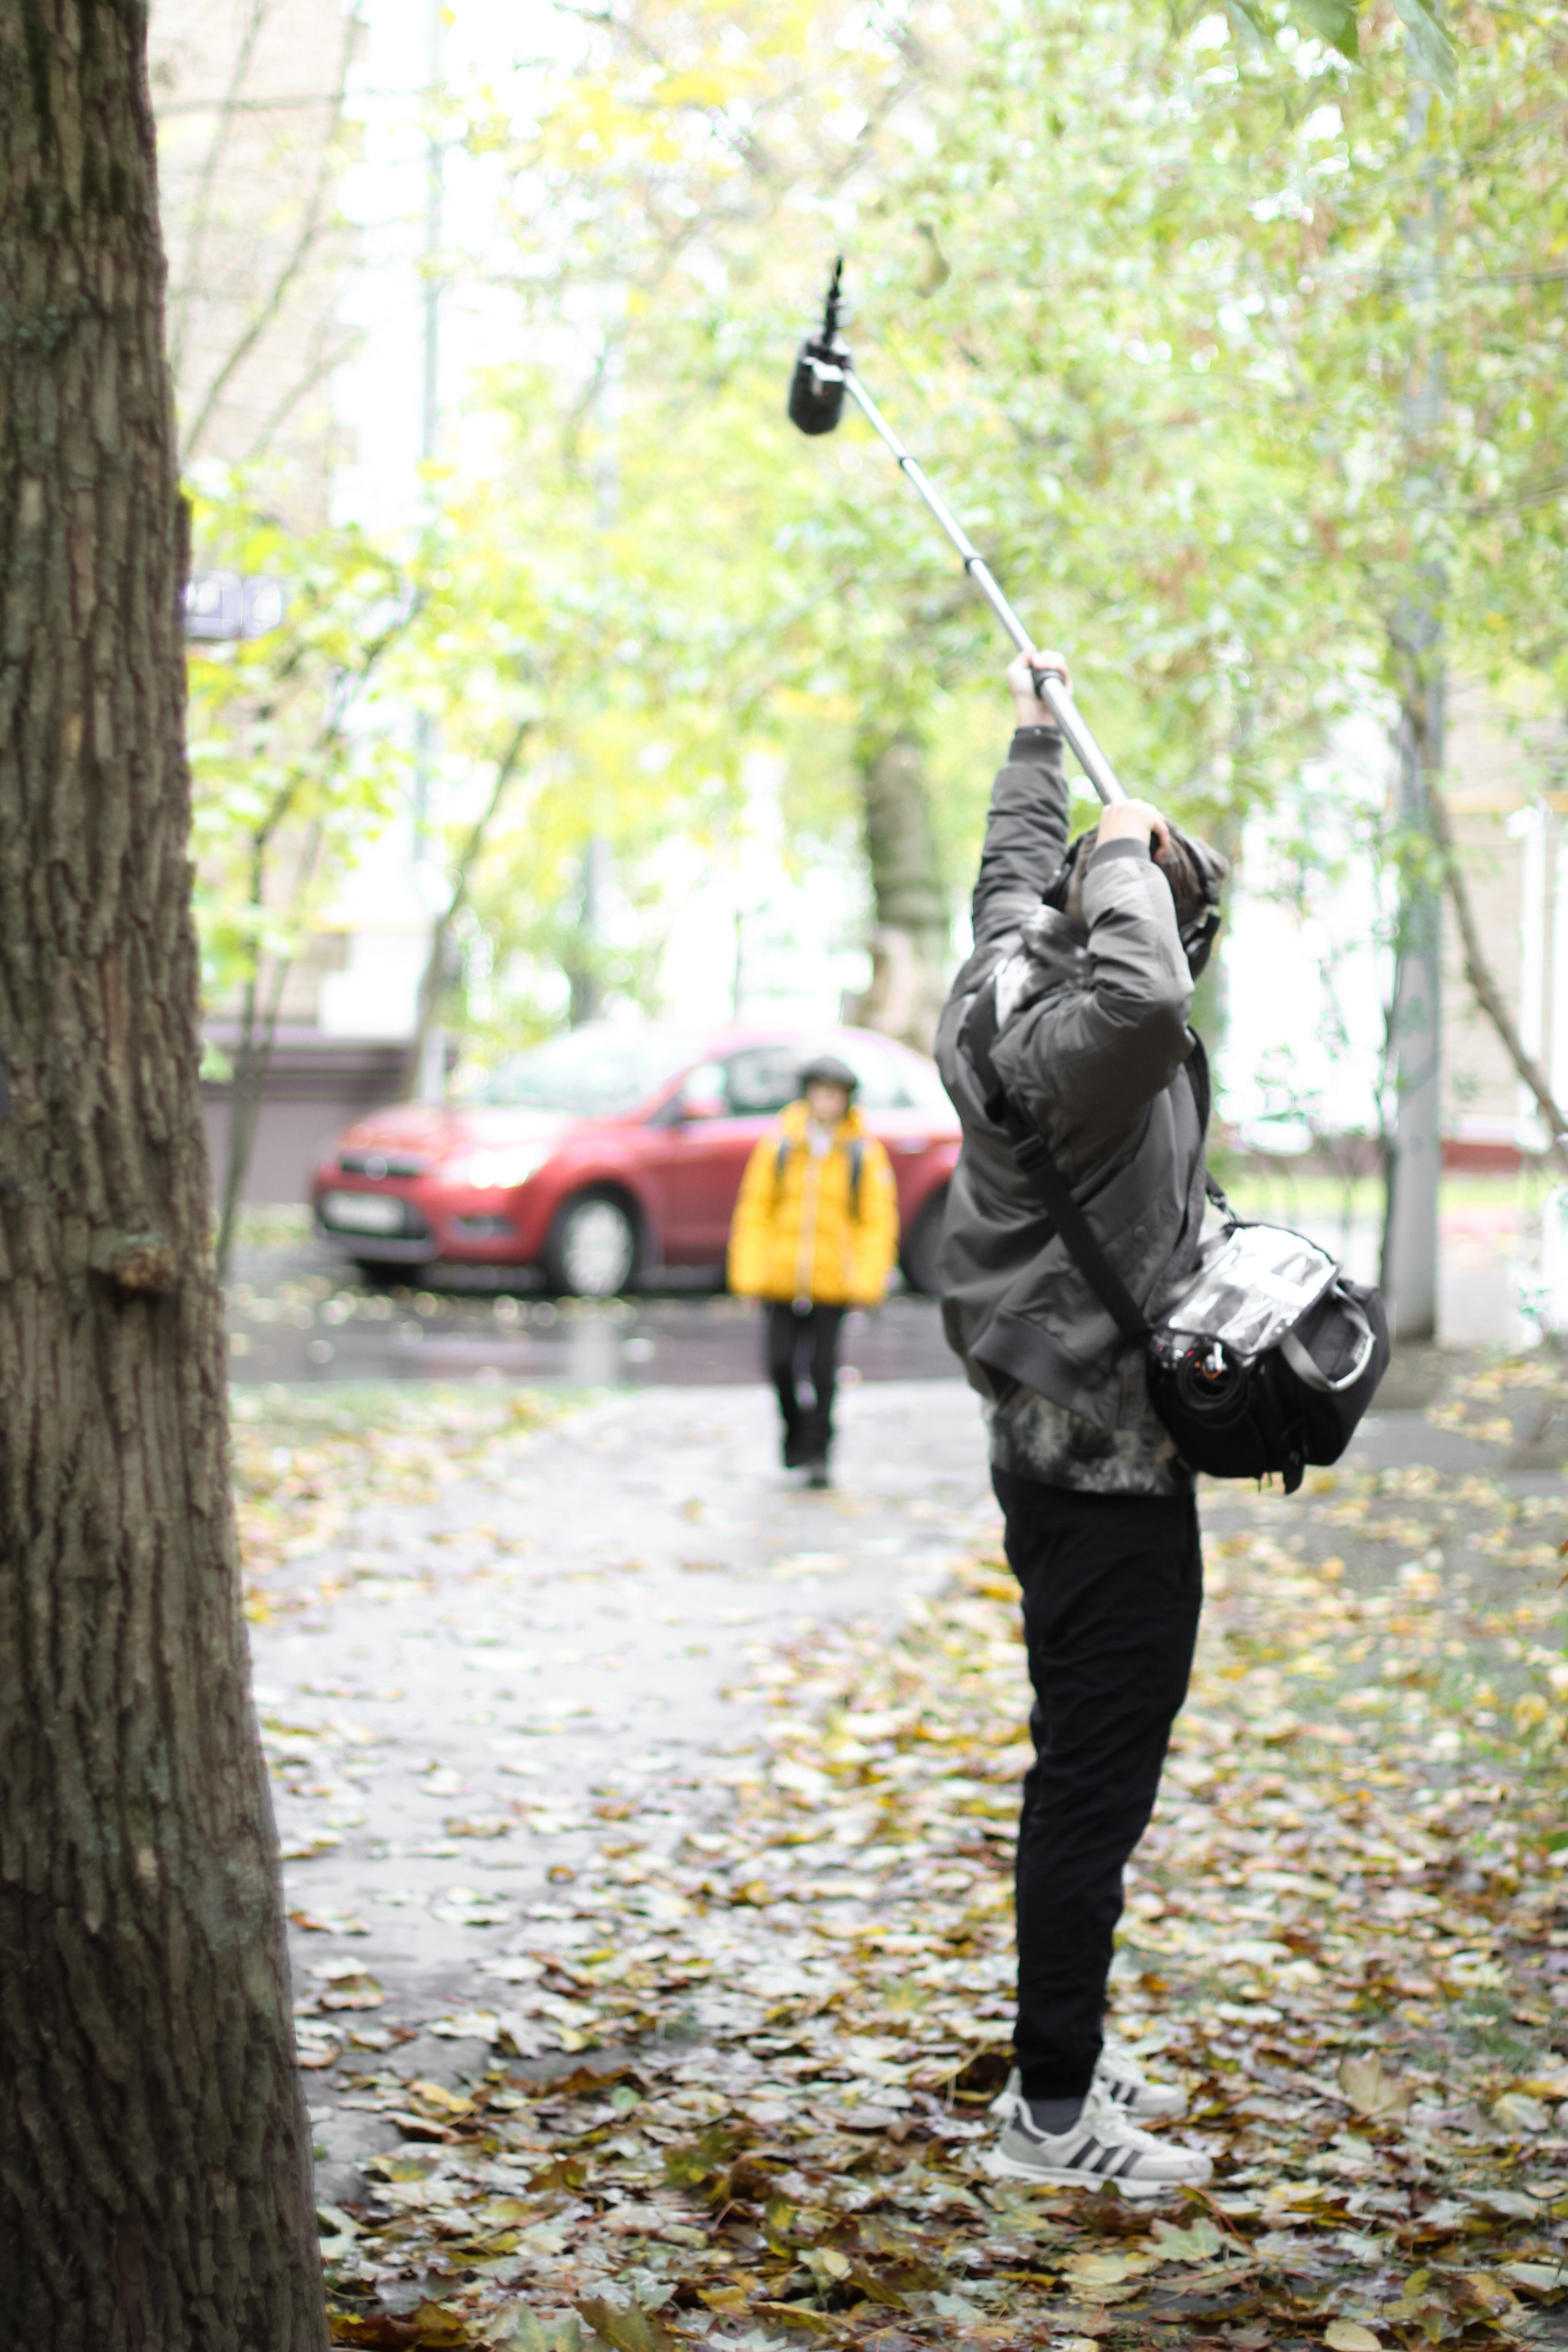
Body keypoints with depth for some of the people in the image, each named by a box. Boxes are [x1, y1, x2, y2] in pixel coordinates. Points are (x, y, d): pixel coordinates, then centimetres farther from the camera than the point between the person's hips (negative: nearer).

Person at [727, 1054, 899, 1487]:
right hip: (781, 1280, 1)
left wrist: (868, 1281, -8)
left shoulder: (865, 1153, 1)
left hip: (832, 1284, -1)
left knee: (822, 1367, 0)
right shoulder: (778, 1145, 4)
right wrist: (749, 1273, -3)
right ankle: (795, 1430, 25)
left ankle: (817, 1453, 11)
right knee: (780, 1362, -1)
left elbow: (878, 1222, 1)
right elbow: (753, 1211, 5)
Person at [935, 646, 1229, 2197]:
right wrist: (1129, 858, -28)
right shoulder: (1087, 1051, -22)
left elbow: (1013, 880, 26)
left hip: (1058, 1453, 10)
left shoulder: (1012, 1000, 5)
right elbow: (1142, 994, -47)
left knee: (1081, 1772, 19)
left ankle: (1064, 2054, 30)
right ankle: (1052, 2114, -1)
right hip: (1111, 1474, -10)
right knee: (1094, 1788, -6)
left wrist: (1036, 738, 41)